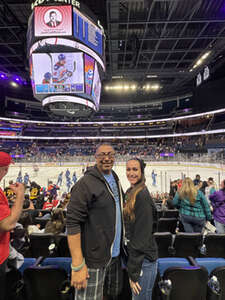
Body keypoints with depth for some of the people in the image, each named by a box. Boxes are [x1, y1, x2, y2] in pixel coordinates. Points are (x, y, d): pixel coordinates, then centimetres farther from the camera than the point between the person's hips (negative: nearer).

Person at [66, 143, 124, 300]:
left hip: (115, 256, 7)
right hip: (93, 260, -7)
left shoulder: (115, 180, 6)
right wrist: (78, 265, -22)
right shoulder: (86, 183, -18)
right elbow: (73, 223, -21)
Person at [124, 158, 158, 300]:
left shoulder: (142, 195, -22)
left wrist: (133, 272, -16)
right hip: (133, 256, 8)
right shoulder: (129, 192, 5)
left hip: (143, 260, -8)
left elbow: (141, 236, -21)